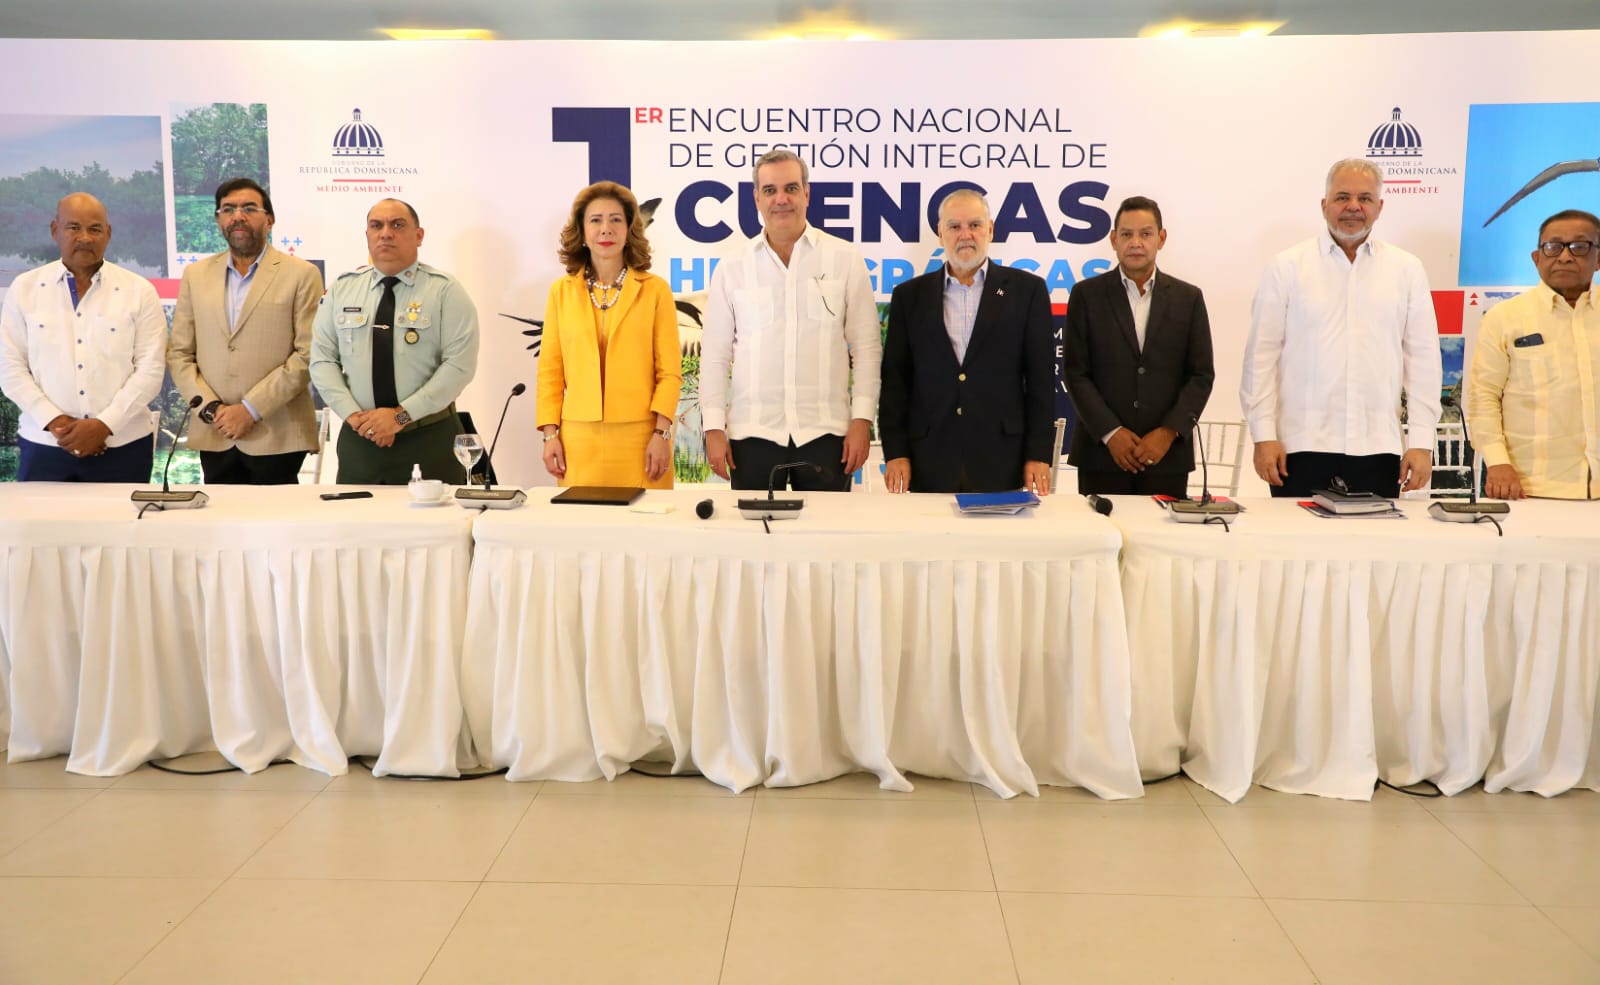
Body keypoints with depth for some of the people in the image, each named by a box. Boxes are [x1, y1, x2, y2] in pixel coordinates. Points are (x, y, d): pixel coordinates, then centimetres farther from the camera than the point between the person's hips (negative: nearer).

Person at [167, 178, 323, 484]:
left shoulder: (301, 274, 0)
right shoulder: (196, 275, 13)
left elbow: (308, 354, -7)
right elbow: (178, 353, 11)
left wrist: (251, 409, -12)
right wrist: (210, 408, -5)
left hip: (276, 437, -3)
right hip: (213, 436, 4)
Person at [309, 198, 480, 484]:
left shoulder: (445, 291, -3)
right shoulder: (342, 289, 9)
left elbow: (459, 365, -11)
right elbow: (322, 359, 7)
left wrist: (402, 415, -15)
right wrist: (353, 414, -8)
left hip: (430, 439, -3)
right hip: (358, 440, 3)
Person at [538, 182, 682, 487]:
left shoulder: (655, 289, 3)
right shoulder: (561, 291, 9)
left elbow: (669, 371, 0)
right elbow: (550, 371, 9)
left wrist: (662, 433, -8)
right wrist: (550, 433, 1)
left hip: (639, 439, -1)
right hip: (579, 439, 2)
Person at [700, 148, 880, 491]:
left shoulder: (845, 259, 3)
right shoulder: (731, 269, 6)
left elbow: (866, 347, 3)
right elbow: (715, 355, 7)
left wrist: (862, 420, -4)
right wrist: (713, 428, 1)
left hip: (824, 431, -1)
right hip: (752, 433, 1)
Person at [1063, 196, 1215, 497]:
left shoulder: (1188, 298, 9)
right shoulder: (1086, 295, 4)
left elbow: (1202, 375, 6)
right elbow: (1075, 373, -1)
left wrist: (1169, 432, -7)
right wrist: (1111, 433, -9)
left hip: (1167, 454, 1)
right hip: (1101, 452, -1)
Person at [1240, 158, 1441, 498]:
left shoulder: (1407, 270, 9)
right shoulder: (1287, 267, 4)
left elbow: (1423, 359, 8)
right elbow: (1261, 356, 1)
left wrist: (1421, 442, 2)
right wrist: (1264, 436, -4)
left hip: (1378, 448, 2)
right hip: (1302, 446, -2)